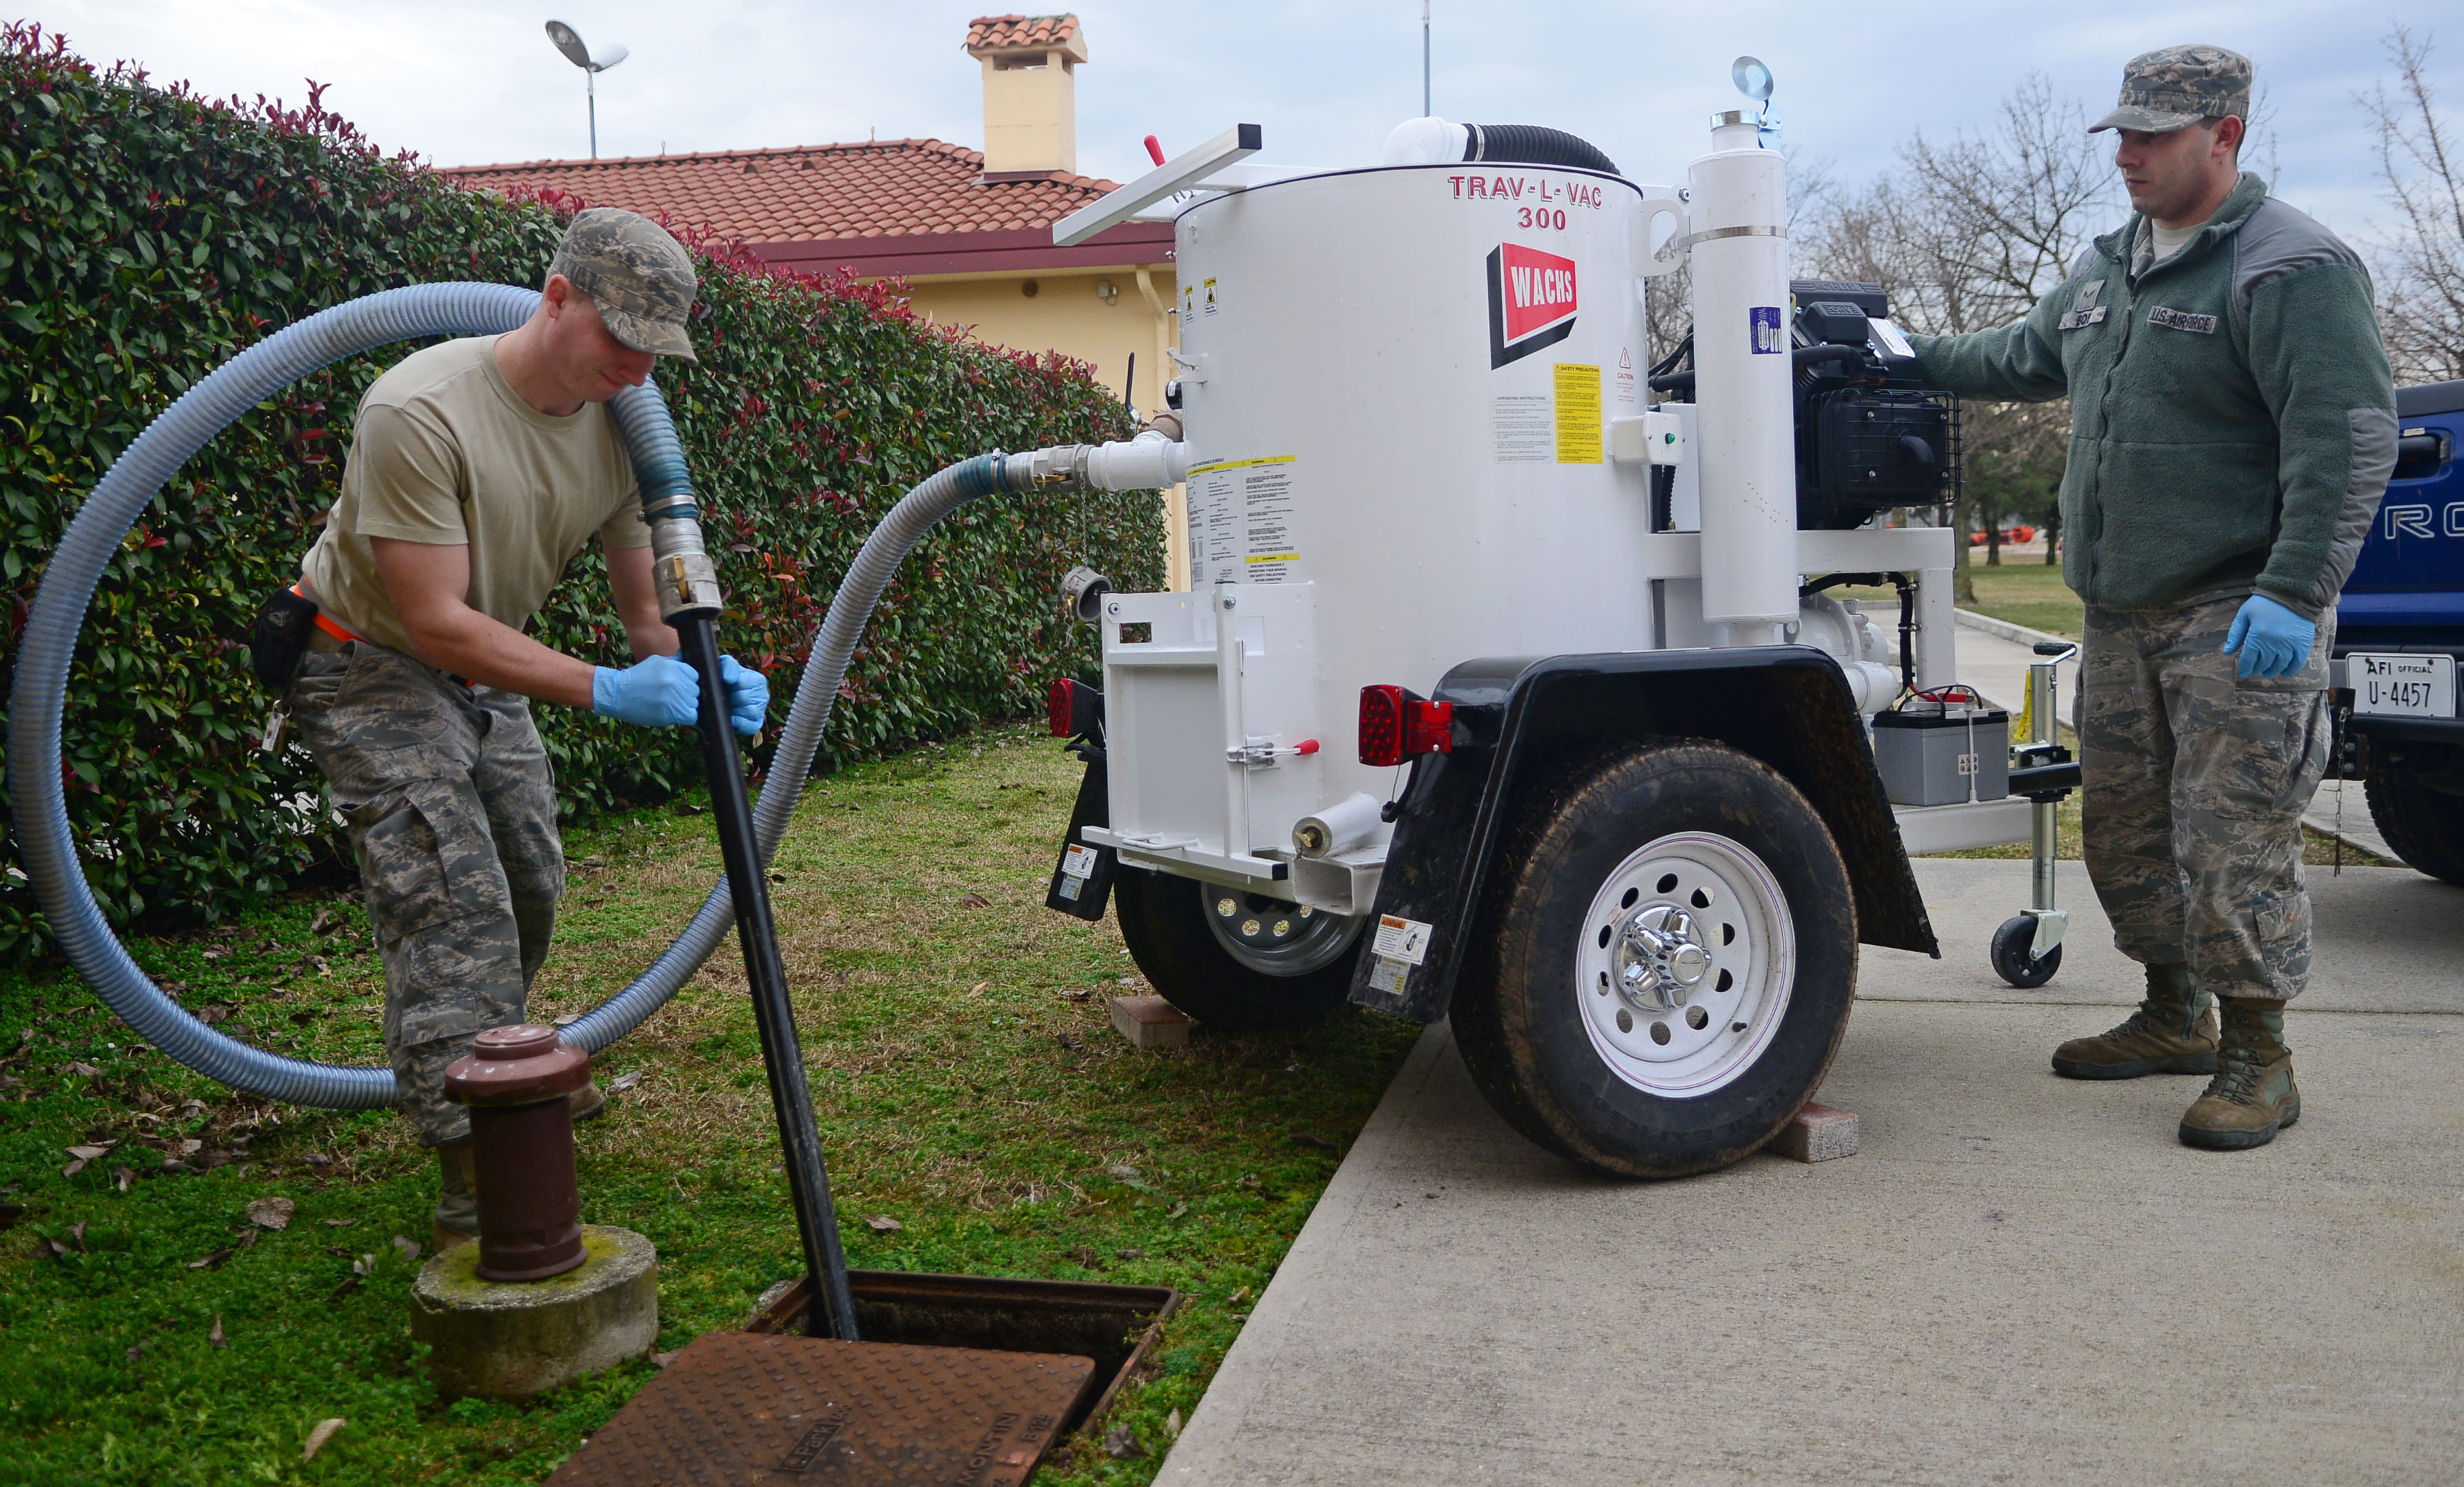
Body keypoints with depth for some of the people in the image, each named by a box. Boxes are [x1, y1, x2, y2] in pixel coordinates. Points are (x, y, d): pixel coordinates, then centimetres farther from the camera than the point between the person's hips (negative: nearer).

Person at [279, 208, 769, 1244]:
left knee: (529, 891, 16)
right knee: (454, 910, -18)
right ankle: (477, 1182, -16)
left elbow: (645, 608, -5)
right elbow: (437, 621, -32)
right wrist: (604, 690, -40)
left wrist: (703, 674, -28)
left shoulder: (616, 422, -9)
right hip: (373, 672, -7)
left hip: (487, 672, 8)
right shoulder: (421, 412, -31)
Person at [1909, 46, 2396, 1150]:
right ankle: (2175, 1018, 29)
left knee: (2233, 839, -7)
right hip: (2121, 614, 9)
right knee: (2126, 828, 14)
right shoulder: (2107, 269, 15)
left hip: (2237, 618, -8)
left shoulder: (2290, 269, -12)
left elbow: (2351, 441, -19)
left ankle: (2258, 1059, 5)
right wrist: (1916, 359, 25)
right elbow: (2027, 357, 33)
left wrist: (2293, 592, -25)